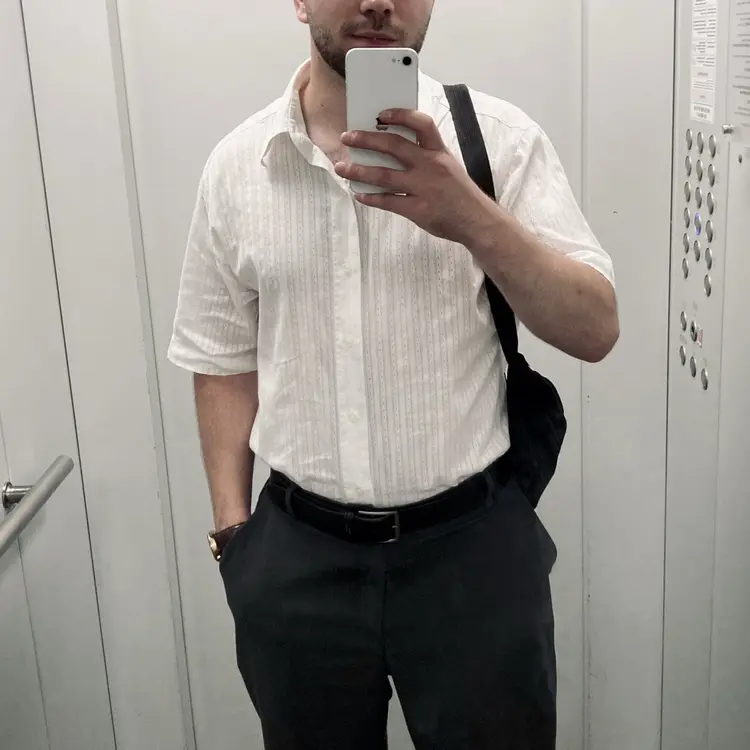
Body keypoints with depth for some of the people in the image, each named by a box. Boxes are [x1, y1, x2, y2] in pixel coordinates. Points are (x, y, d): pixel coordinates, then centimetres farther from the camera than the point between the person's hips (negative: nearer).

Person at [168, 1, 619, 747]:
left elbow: (595, 331, -11)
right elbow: (225, 359, 7)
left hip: (473, 541, -1)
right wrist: (231, 525, 4)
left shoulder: (500, 138, -5)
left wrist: (474, 219, -26)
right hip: (296, 555, 2)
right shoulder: (236, 165, 1)